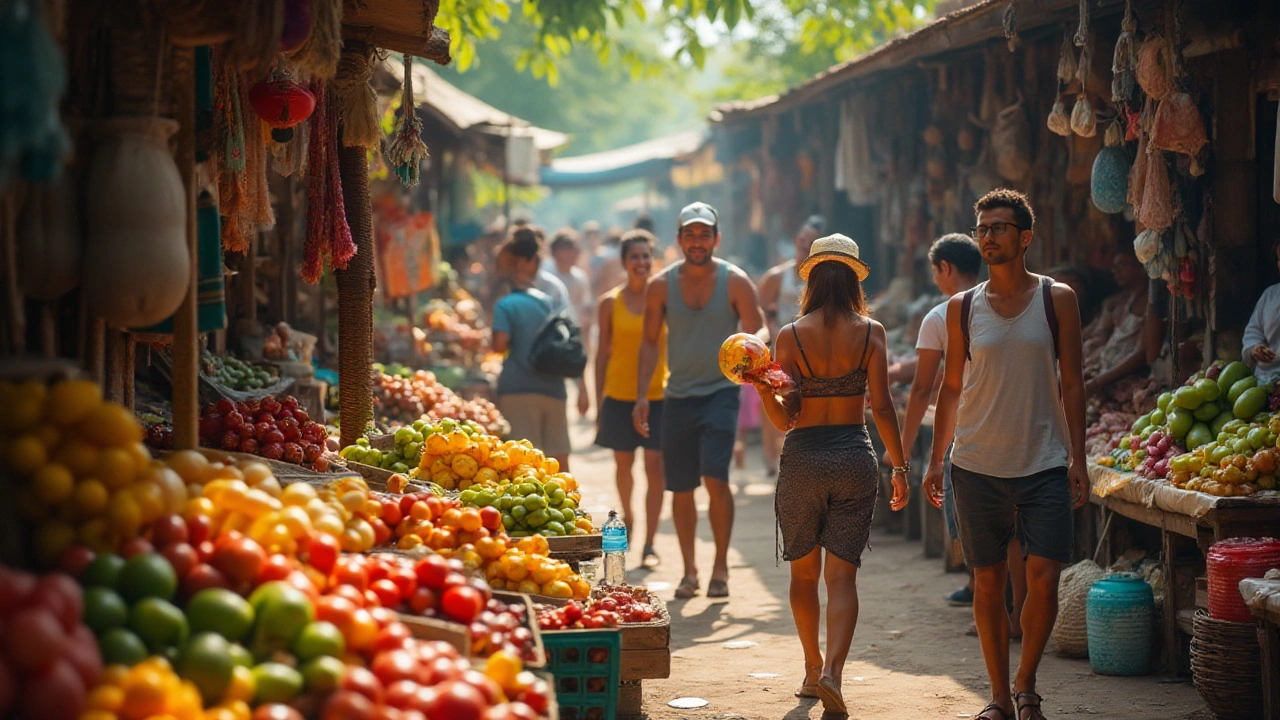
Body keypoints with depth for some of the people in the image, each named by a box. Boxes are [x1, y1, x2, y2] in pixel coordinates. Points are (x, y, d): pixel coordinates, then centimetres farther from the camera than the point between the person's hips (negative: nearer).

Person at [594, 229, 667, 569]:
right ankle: (627, 518, 39)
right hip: (619, 394, 1)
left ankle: (649, 543, -2)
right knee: (623, 464, 12)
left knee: (655, 465, -7)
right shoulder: (611, 302, 2)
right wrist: (598, 403, 5)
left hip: (658, 394, -1)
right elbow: (603, 353, 6)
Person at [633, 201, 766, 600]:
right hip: (678, 397, 3)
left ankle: (720, 566, -2)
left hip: (721, 392, -3)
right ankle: (689, 570, 20)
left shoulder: (735, 282, -3)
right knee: (680, 489, 6)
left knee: (715, 478, -16)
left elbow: (756, 338, -3)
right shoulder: (661, 285, 3)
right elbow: (650, 342, 9)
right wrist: (641, 397, 2)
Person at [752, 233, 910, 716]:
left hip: (803, 457, 0)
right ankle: (833, 671, -18)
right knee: (842, 574, 0)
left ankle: (814, 669, 27)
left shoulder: (791, 336, -3)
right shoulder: (870, 332, -2)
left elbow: (785, 419, -7)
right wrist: (899, 467, 1)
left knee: (804, 572, 17)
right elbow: (882, 407, -5)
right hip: (855, 457, 0)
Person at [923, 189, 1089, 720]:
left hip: (1044, 463, -1)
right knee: (988, 581, 5)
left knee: (1043, 577, -9)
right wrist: (935, 461, 7)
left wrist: (1078, 459, -3)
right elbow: (952, 387, 11)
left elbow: (1071, 383, 3)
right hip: (978, 466, 1)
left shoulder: (1056, 299, 2)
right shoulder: (962, 308, 5)